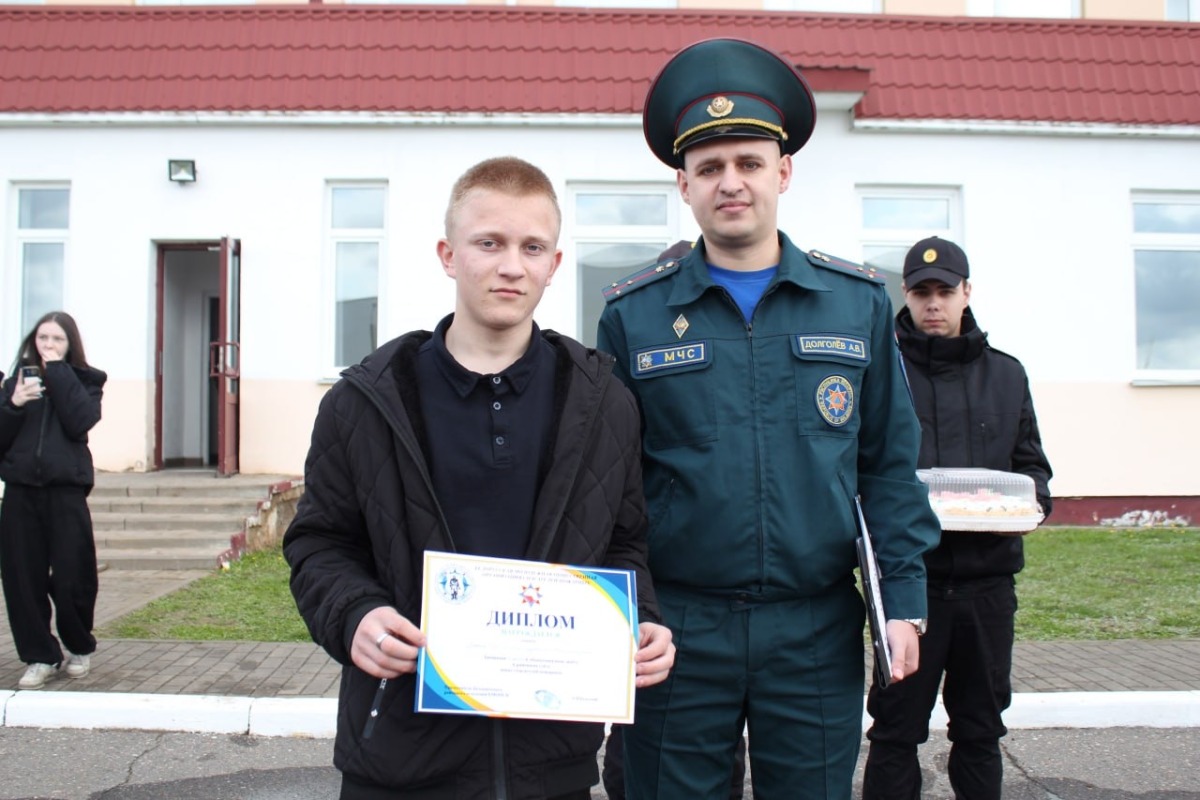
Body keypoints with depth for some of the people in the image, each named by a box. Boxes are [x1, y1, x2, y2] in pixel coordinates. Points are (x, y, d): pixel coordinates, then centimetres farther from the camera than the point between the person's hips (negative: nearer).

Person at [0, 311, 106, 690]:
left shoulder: (84, 380, 6)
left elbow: (80, 422, -13)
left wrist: (57, 371, -11)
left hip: (66, 491, -3)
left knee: (71, 577, -1)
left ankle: (80, 647, 22)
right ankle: (40, 655, 15)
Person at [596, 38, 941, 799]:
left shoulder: (858, 301, 3)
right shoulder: (632, 313, -1)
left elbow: (891, 464, 6)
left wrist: (904, 596, 0)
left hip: (819, 631, 2)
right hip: (675, 629, -1)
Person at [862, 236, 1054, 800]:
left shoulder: (1006, 374, 13)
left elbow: (1031, 462, 15)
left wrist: (1029, 499, -6)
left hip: (987, 578, 4)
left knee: (980, 728, 16)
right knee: (896, 730, 5)